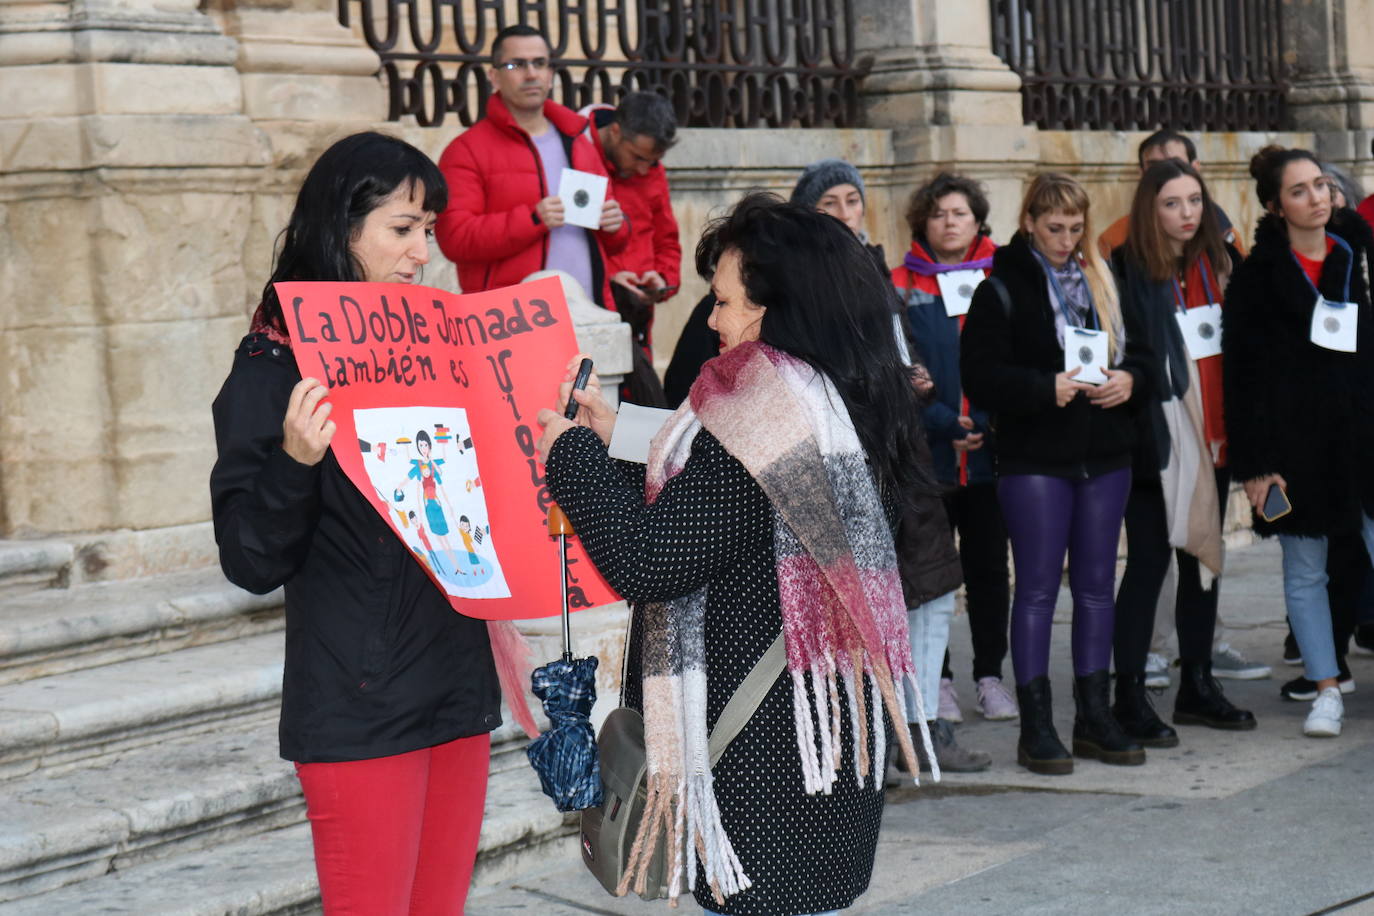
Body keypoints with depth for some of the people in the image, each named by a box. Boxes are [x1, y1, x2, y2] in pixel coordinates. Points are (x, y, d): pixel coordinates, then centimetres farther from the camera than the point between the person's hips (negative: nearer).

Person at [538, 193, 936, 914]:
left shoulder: (761, 418, -20)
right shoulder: (851, 409, 9)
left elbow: (646, 564, -20)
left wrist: (574, 453, -7)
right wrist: (614, 445, 15)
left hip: (762, 758, -9)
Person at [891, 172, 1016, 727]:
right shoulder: (901, 286, 1)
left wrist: (988, 423, -10)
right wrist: (944, 423, -14)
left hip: (990, 449, 2)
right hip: (926, 450, -2)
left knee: (989, 566, 8)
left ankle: (990, 674, 19)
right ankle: (935, 678, 15)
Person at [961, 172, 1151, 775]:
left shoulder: (1103, 282, 12)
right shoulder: (1002, 289, -4)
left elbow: (1142, 351, 17)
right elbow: (980, 374, -12)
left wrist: (1129, 379, -5)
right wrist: (1045, 389, -23)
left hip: (1105, 457, 5)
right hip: (1035, 459, -5)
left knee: (1097, 585, 9)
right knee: (1037, 588, -2)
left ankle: (1095, 717, 18)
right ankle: (1036, 726, 4)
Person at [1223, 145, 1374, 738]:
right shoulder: (1258, 276, -1)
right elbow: (1243, 374, -3)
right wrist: (1254, 464, -7)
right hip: (1294, 439, -2)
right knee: (1304, 572, 5)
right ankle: (1326, 691, 15)